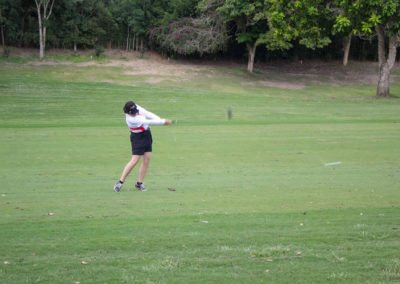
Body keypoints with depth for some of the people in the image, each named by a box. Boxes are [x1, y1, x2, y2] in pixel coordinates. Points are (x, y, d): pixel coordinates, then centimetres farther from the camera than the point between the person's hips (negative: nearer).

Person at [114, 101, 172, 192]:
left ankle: (140, 183, 10)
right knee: (134, 160, -11)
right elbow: (149, 122, -29)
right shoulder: (131, 119, -31)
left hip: (146, 134, 7)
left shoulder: (136, 108, -11)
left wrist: (160, 119, -21)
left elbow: (148, 114, -7)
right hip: (138, 137, -7)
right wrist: (164, 122, -26)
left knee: (147, 159, 3)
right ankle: (120, 182, -4)